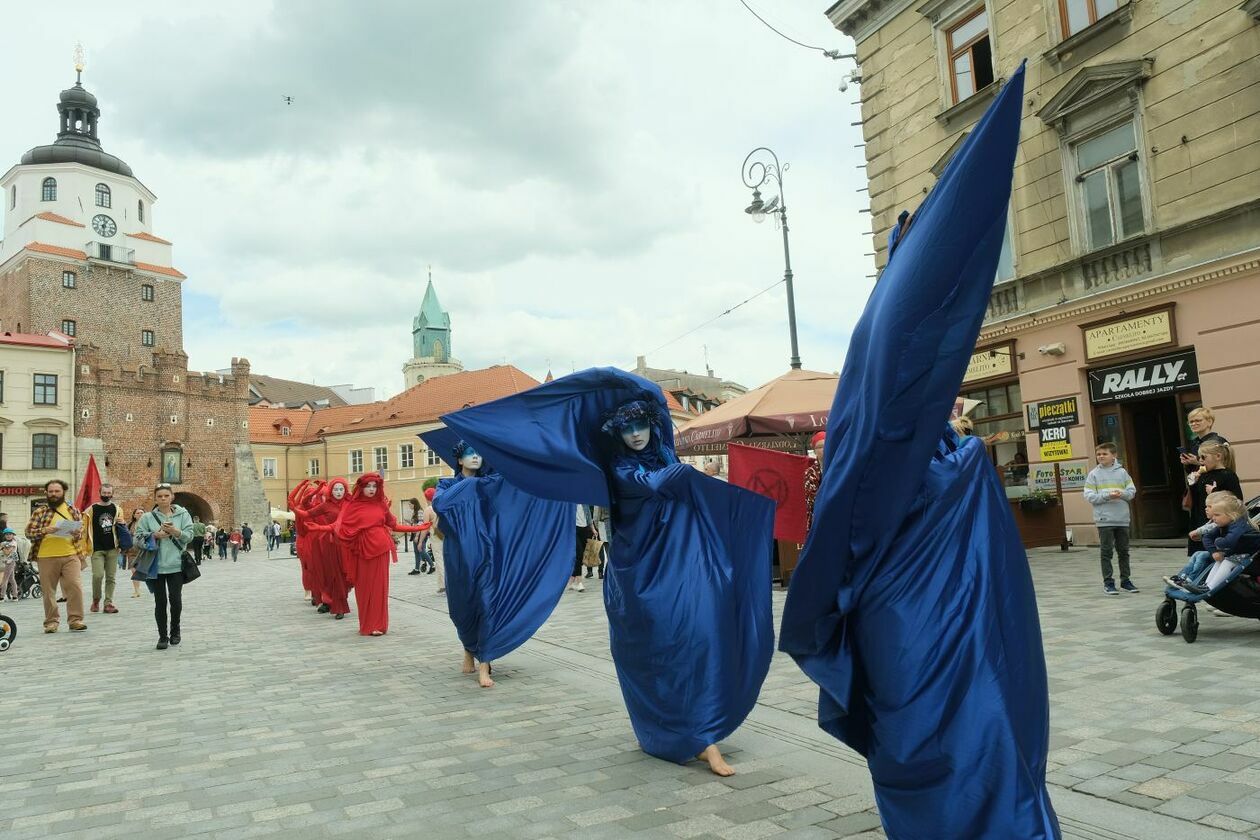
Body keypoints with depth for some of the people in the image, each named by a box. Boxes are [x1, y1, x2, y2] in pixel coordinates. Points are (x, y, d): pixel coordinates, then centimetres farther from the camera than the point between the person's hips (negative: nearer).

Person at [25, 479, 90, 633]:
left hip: (70, 555, 0)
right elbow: (28, 532, 3)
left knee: (75, 587, -8)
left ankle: (75, 619, -1)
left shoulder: (73, 510, 13)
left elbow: (82, 531, 16)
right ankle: (51, 621, 15)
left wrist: (77, 534, -6)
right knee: (48, 590, 5)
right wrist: (44, 531, -15)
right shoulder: (39, 511, 8)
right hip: (46, 557, 0)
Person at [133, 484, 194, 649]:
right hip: (156, 566, 1)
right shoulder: (148, 517, 5)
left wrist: (175, 531, -19)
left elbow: (189, 536, -2)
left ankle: (175, 630, 20)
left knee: (175, 599, -3)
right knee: (160, 602, 3)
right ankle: (162, 636, 14)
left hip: (176, 565, -1)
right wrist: (155, 535, -14)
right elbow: (138, 538, 1)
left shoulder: (182, 514, 4)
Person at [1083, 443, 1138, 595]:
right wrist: (1107, 495, -18)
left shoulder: (1122, 472, 5)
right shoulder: (1094, 474, -2)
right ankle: (1108, 582, 7)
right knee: (1106, 552, 1)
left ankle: (1125, 580, 23)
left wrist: (1122, 494, -16)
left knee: (1124, 551, 12)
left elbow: (1132, 491, 5)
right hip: (1104, 519, -3)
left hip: (1122, 519, 3)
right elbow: (1089, 496, -6)